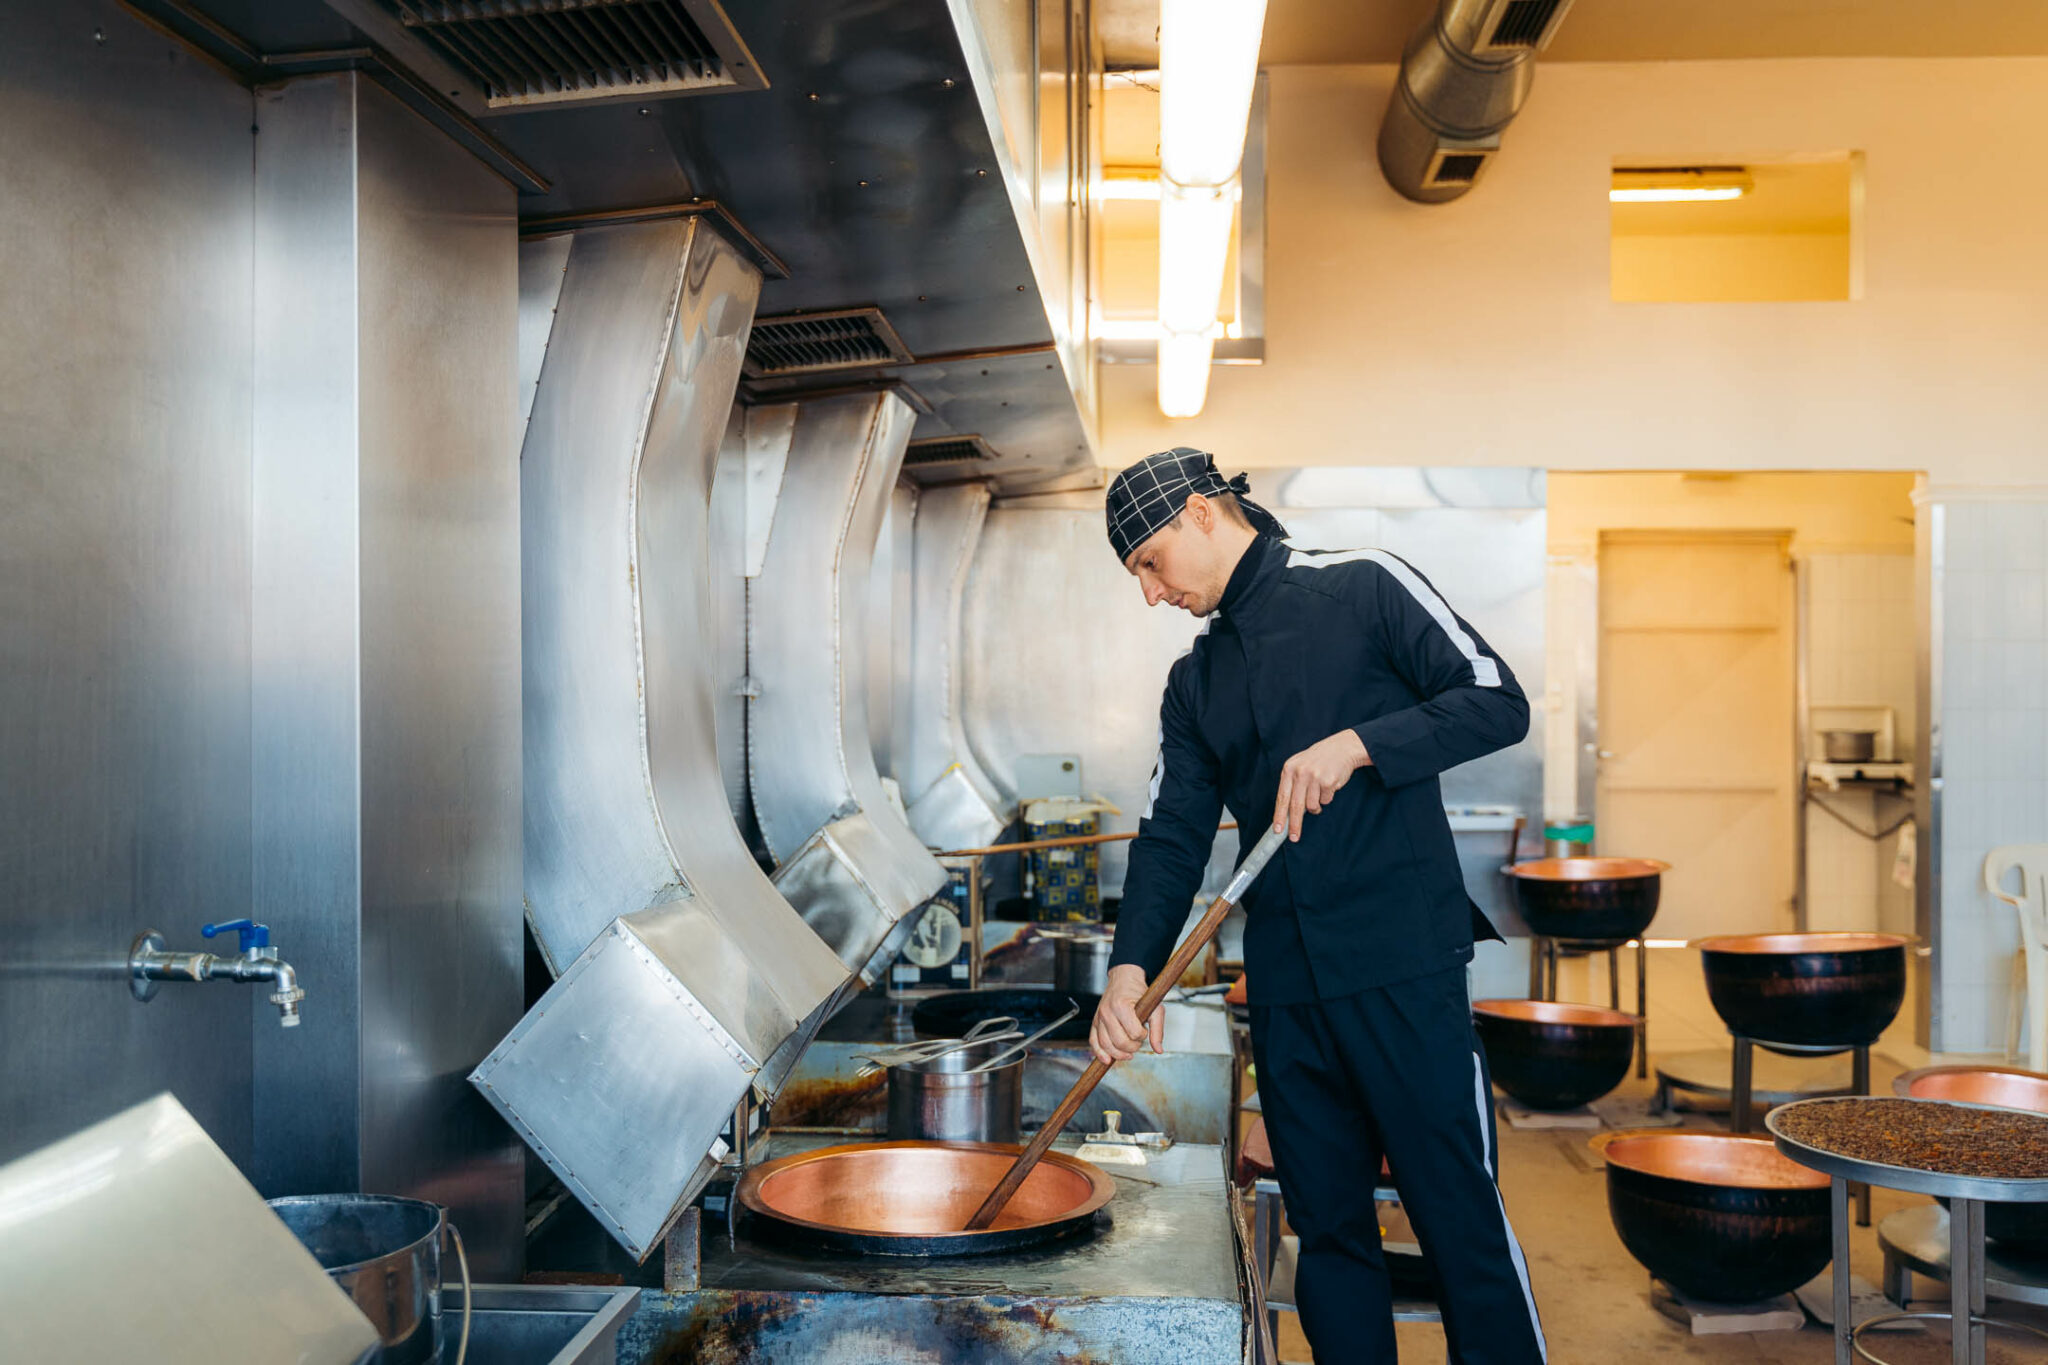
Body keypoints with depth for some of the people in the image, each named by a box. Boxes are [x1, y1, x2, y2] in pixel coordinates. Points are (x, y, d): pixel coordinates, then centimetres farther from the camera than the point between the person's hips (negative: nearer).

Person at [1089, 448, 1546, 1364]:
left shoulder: (1363, 586, 1)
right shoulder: (1195, 683, 16)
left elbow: (1499, 703, -4)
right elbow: (1172, 834, 9)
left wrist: (1356, 744, -16)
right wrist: (1132, 966, -7)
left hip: (1404, 965, -5)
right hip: (1284, 989, 5)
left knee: (1462, 1217, 0)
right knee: (1328, 1230, 11)